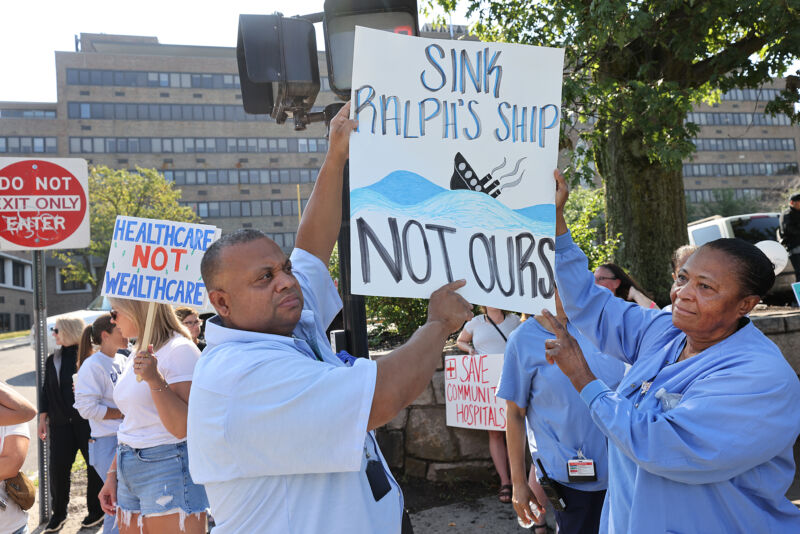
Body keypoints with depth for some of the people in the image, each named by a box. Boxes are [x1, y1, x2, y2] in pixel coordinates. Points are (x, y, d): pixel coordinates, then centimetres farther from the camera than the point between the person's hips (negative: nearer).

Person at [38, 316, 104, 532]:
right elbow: (46, 391, 15)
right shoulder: (53, 360, 10)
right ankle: (58, 513, 20)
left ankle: (95, 510, 20)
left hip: (88, 423, -4)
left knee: (94, 466, 5)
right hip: (61, 424, 4)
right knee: (58, 468, 3)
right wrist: (43, 419, 11)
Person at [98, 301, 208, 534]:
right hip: (129, 473, 8)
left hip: (167, 469, -8)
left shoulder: (179, 350, -12)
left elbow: (184, 428, -18)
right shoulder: (137, 356, 15)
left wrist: (155, 380, -26)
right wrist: (112, 475, 19)